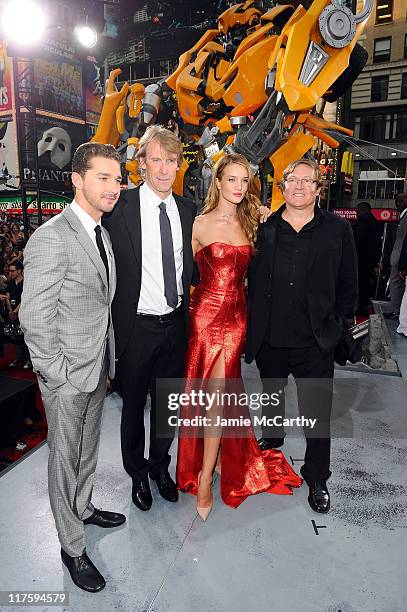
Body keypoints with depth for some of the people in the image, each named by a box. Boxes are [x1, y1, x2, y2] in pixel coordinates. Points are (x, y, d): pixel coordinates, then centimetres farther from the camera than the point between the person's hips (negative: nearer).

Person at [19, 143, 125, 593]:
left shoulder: (101, 232, 7)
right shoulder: (51, 238, -21)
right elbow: (34, 319, -21)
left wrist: (107, 357, 9)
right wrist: (58, 375, -17)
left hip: (97, 366, 8)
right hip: (67, 374, -7)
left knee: (88, 448, 25)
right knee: (65, 458, 12)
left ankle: (83, 508, 50)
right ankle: (72, 547, 33)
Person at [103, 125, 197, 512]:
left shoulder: (187, 210, 3)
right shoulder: (120, 207, -11)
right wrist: (113, 325, -11)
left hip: (175, 324, 4)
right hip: (135, 326, -4)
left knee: (167, 403, 19)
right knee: (134, 405, 15)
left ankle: (160, 466, 44)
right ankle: (137, 473, 40)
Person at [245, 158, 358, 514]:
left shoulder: (338, 230, 0)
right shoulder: (263, 228, 1)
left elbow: (348, 284, 4)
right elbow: (250, 280, 3)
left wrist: (340, 324, 0)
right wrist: (252, 325, 0)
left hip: (315, 342, -1)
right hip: (269, 338, 2)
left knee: (317, 414, 7)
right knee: (272, 394, 24)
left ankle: (317, 478, 28)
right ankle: (272, 438, 53)